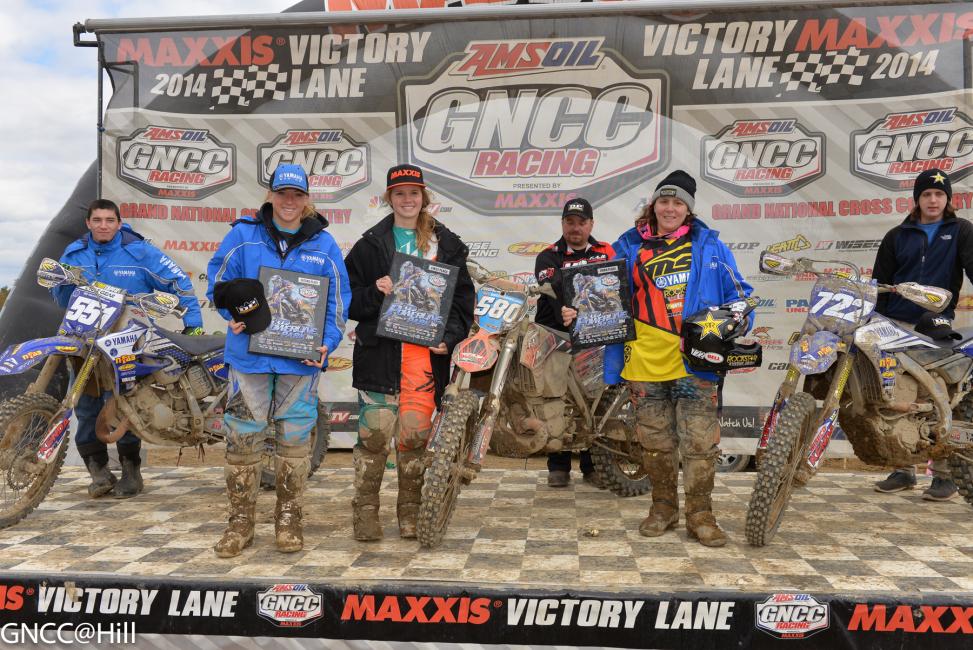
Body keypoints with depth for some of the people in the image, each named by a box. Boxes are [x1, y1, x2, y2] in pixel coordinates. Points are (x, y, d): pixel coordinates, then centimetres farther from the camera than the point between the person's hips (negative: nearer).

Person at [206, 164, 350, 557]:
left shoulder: (323, 244, 6)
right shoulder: (243, 234, 4)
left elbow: (338, 301, 7)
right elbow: (218, 279, 8)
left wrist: (326, 343, -5)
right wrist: (231, 314, -10)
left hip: (301, 357, 0)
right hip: (249, 351, 0)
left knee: (295, 437, 6)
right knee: (242, 436, 3)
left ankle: (289, 519, 20)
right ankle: (241, 521, 17)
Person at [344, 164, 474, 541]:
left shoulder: (447, 245, 12)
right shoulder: (370, 244, 10)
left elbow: (462, 298, 10)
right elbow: (348, 297, 8)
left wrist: (450, 337, -4)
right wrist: (374, 292, -12)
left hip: (426, 351, 1)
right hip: (380, 350, 0)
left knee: (415, 435, 1)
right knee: (374, 433, -4)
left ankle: (409, 511, 17)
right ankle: (365, 510, 11)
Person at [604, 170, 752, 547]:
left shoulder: (708, 244, 10)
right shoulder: (630, 246, 11)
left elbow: (736, 290, 10)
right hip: (645, 358, 1)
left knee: (700, 440, -2)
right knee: (655, 440, 10)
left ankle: (700, 514, 10)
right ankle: (663, 507, 25)